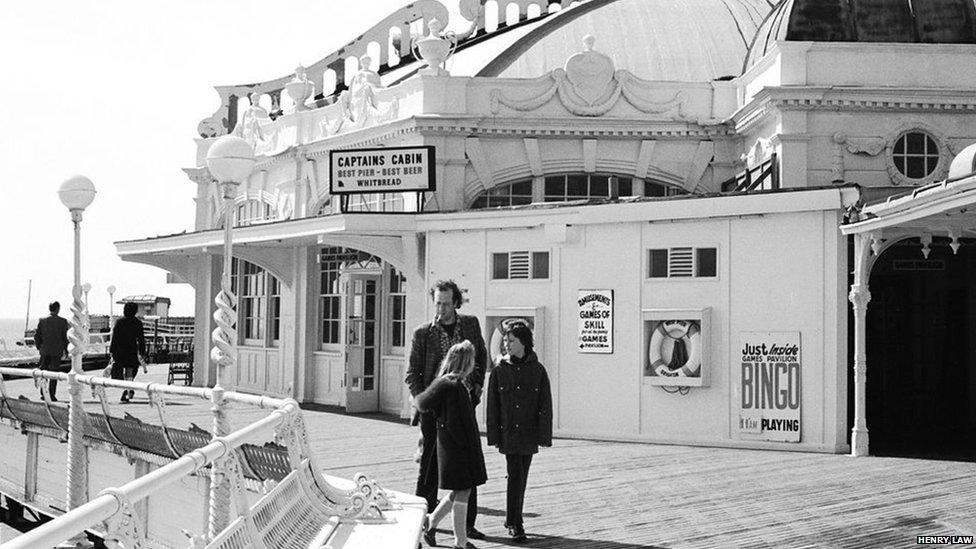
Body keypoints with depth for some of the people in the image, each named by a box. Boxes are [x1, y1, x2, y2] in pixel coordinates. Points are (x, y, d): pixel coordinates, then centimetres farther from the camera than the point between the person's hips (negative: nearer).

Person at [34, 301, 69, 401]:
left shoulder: (42, 321, -1)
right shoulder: (63, 322, -8)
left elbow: (37, 336, 2)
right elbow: (65, 337, -6)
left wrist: (38, 347, 16)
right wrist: (66, 350, 6)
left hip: (45, 350, 2)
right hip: (57, 351, -2)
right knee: (54, 374, 4)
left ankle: (43, 393, 9)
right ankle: (52, 395, 2)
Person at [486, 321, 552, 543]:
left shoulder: (537, 370, 0)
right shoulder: (500, 370, 0)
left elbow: (545, 405, 0)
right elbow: (492, 405, 2)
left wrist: (544, 435, -5)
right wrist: (494, 435, -1)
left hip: (529, 434, 1)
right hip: (508, 433, -1)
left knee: (520, 477, 10)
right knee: (516, 475, -10)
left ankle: (512, 520, 24)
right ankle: (515, 524, -4)